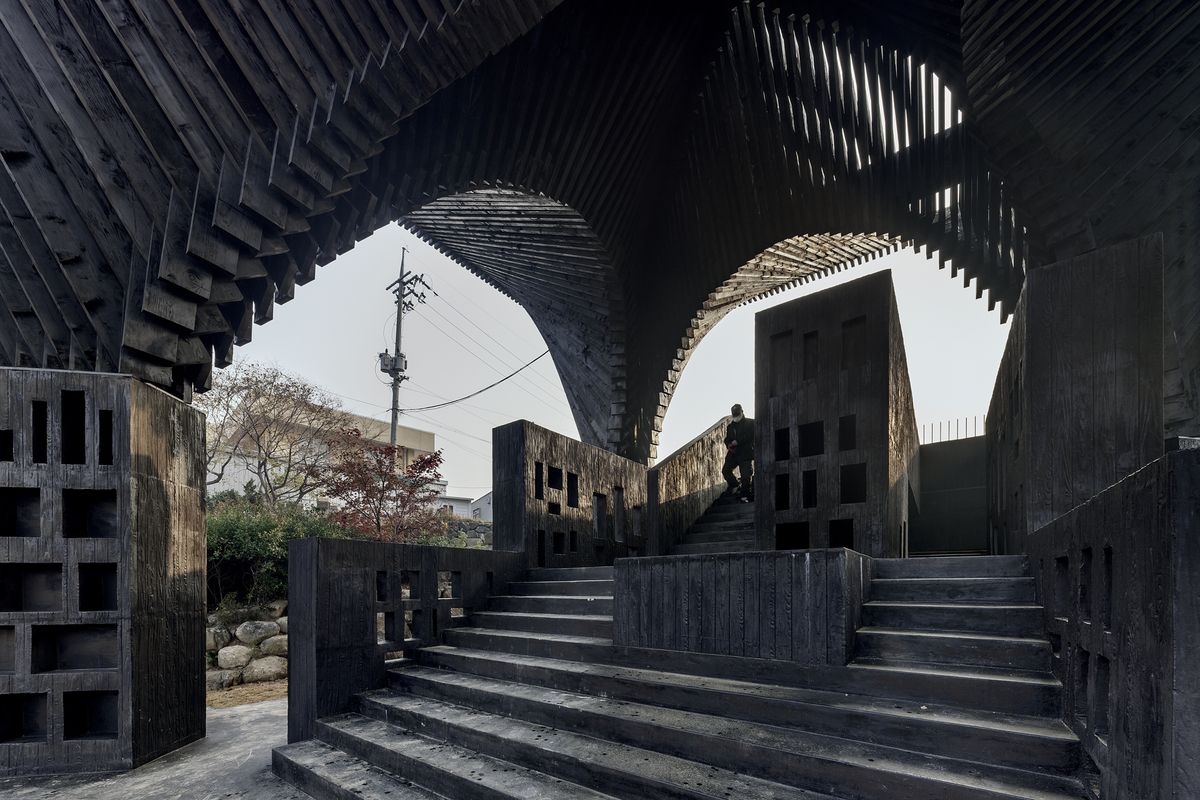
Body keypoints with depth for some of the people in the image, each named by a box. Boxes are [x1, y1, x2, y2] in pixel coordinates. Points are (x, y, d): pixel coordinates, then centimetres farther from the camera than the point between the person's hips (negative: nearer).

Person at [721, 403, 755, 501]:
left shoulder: (750, 423, 3)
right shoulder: (730, 426, 17)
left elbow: (750, 436, -11)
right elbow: (727, 439, 19)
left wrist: (737, 442, -16)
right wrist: (729, 445, -4)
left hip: (745, 453, -5)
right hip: (733, 453, 5)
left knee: (746, 475, -7)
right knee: (726, 471, -2)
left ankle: (744, 495, 4)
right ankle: (734, 486, 21)